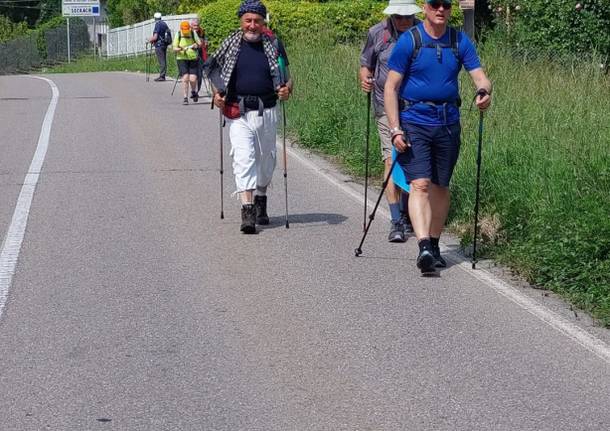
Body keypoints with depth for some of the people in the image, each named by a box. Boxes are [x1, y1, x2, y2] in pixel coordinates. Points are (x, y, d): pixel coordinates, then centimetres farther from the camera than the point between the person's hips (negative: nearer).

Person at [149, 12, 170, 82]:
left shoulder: (157, 25, -13)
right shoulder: (164, 24, 12)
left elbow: (155, 37, -19)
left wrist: (150, 40, 1)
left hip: (159, 45, -9)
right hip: (164, 44, 9)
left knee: (161, 61, -9)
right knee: (163, 61, 11)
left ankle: (162, 76, -10)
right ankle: (162, 76, 15)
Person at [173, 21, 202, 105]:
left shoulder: (193, 33, -1)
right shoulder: (178, 35, -3)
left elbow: (200, 43, 4)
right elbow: (174, 48, -2)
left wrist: (197, 45, -20)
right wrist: (180, 49, -24)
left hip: (193, 59, 1)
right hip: (182, 59, -1)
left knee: (193, 79, -9)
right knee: (185, 78, -13)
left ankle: (193, 92, 23)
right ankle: (185, 98, -4)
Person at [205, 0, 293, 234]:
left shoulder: (274, 45, 4)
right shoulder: (230, 45, 3)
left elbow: (287, 76, 11)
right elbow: (214, 71, 14)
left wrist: (287, 89, -11)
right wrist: (217, 94, -3)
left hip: (267, 112, 2)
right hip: (238, 112, -2)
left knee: (266, 158, 14)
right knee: (243, 158, -14)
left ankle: (261, 200, 38)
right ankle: (247, 210, -20)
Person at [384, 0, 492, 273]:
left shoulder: (460, 41, 5)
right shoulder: (409, 41, -5)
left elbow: (480, 76, 1)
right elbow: (391, 88, -6)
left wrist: (484, 92, -25)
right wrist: (395, 130, -14)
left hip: (448, 124, 4)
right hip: (414, 123, -4)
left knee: (440, 187, 12)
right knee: (420, 184, -16)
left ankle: (434, 245, 25)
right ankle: (423, 247, -25)